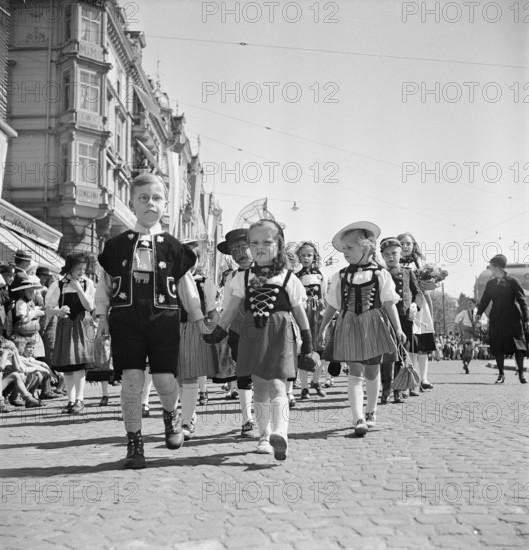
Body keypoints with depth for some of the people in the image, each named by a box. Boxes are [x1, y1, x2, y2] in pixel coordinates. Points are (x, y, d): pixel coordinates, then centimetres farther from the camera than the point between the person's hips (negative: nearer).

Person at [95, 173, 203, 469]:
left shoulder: (173, 247, 5)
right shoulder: (117, 245, 7)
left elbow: (187, 287, 11)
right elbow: (104, 285, 12)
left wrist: (199, 321, 12)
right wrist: (103, 317, 7)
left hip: (164, 319, 0)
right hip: (126, 319, 1)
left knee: (165, 379, -4)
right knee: (131, 380, -3)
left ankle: (171, 415, 32)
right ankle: (134, 444, 9)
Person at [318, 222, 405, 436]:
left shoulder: (380, 274, 0)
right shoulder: (340, 277, 5)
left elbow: (389, 304, 1)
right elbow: (332, 306, 11)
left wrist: (398, 329, -3)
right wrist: (321, 329, 11)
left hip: (374, 326, -1)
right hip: (349, 327, 1)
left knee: (372, 372, 10)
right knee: (355, 373, -7)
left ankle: (371, 413, 30)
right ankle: (358, 419, -11)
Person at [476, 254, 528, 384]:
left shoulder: (512, 281, -3)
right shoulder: (490, 283, 10)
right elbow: (485, 300, 10)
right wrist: (479, 313, -7)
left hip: (513, 318, -4)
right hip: (496, 319, 4)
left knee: (518, 346, -3)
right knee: (498, 348, 2)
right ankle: (501, 374, 11)